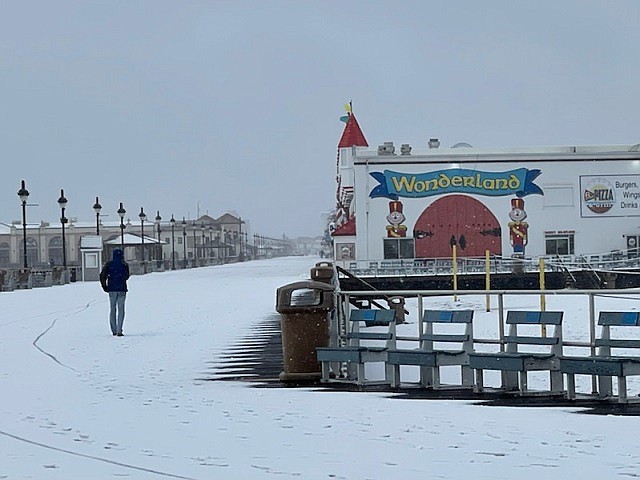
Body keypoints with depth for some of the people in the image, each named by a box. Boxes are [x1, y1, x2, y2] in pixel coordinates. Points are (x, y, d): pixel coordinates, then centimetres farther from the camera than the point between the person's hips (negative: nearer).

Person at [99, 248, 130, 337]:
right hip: (122, 289, -2)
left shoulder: (108, 264, 1)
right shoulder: (124, 265, -2)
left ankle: (114, 330, 13)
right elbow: (127, 277, 3)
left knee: (113, 310, 12)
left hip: (112, 289, 2)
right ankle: (119, 330, -11)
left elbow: (102, 275, -6)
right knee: (121, 310, -1)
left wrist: (104, 287, 3)